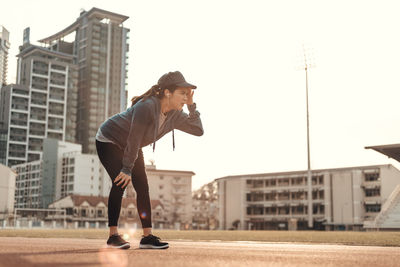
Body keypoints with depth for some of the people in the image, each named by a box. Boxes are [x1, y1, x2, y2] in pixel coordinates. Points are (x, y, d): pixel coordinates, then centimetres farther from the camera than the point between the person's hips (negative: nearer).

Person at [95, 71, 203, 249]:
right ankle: (113, 235, -12)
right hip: (109, 141, -7)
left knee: (142, 187, -4)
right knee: (120, 183, -20)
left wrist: (191, 106, -20)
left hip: (130, 148, 7)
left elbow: (198, 130, -10)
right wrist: (127, 169, -25)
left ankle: (147, 236, -2)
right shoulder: (146, 107, -34)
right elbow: (134, 139, -30)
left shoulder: (175, 115, -11)